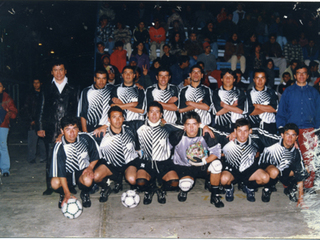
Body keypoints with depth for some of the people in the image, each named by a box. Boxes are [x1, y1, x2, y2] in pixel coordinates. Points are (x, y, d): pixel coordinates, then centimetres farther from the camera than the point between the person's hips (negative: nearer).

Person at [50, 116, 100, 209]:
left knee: (88, 180, -34)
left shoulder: (85, 138, -14)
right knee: (55, 183, -31)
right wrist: (67, 193, -27)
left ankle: (85, 194, 5)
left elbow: (96, 153, 4)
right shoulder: (59, 147, -20)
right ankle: (63, 195, 8)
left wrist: (90, 167, -11)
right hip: (67, 174, 0)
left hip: (82, 170, 0)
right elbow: (60, 170, -22)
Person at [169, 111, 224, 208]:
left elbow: (216, 151, -14)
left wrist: (204, 161, -26)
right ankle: (184, 190, 11)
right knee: (186, 185, -33)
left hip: (203, 166, 1)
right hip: (184, 166, -1)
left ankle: (215, 196, -9)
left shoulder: (205, 135, -14)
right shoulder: (178, 136, -15)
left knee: (216, 164, -30)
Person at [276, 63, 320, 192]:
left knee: (309, 158, -4)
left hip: (308, 130, 1)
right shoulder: (288, 91, 10)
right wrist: (281, 127, -1)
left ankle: (309, 185, 9)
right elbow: (281, 111, 8)